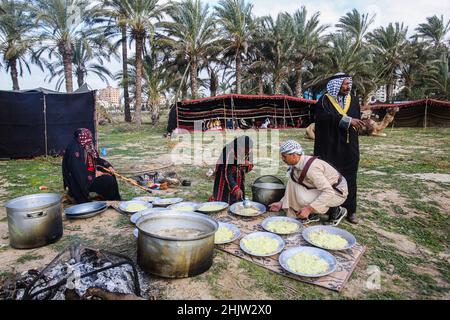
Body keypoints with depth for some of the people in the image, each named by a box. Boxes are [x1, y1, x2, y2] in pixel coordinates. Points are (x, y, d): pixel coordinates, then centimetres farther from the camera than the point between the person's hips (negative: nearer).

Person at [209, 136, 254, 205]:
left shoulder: (247, 153, -7)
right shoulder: (229, 151, -25)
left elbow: (249, 168, 7)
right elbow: (227, 173, -29)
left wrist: (248, 164, -18)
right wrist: (235, 188, -40)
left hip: (239, 181, 6)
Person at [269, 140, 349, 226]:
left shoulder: (311, 168, -33)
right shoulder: (296, 165, -6)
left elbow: (329, 192, -35)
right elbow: (293, 189, 6)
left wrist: (309, 208, -37)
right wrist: (281, 203, 1)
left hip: (337, 192, -8)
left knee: (303, 199, -28)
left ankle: (336, 211, -4)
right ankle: (312, 214, 3)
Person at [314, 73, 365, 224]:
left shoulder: (353, 100, 12)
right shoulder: (324, 100, -2)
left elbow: (358, 120, 13)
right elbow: (324, 116, -21)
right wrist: (347, 120, -23)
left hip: (349, 148, 4)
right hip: (330, 148, -4)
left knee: (349, 178, 5)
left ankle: (350, 210, 14)